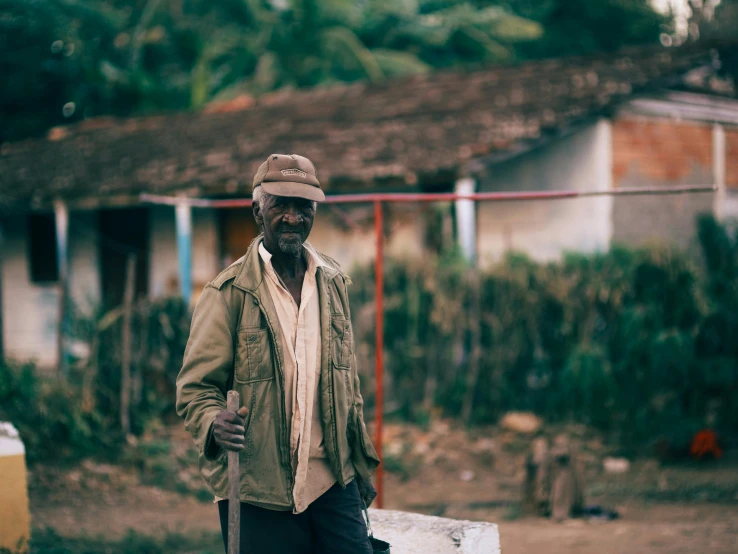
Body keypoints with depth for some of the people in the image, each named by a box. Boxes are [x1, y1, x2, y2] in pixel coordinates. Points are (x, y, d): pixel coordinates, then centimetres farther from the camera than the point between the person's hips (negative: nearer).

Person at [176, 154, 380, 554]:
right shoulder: (228, 293, -6)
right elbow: (195, 388, -7)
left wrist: (359, 462, 18)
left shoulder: (333, 283, 10)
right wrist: (216, 424, -28)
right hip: (260, 495, -4)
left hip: (333, 486, 4)